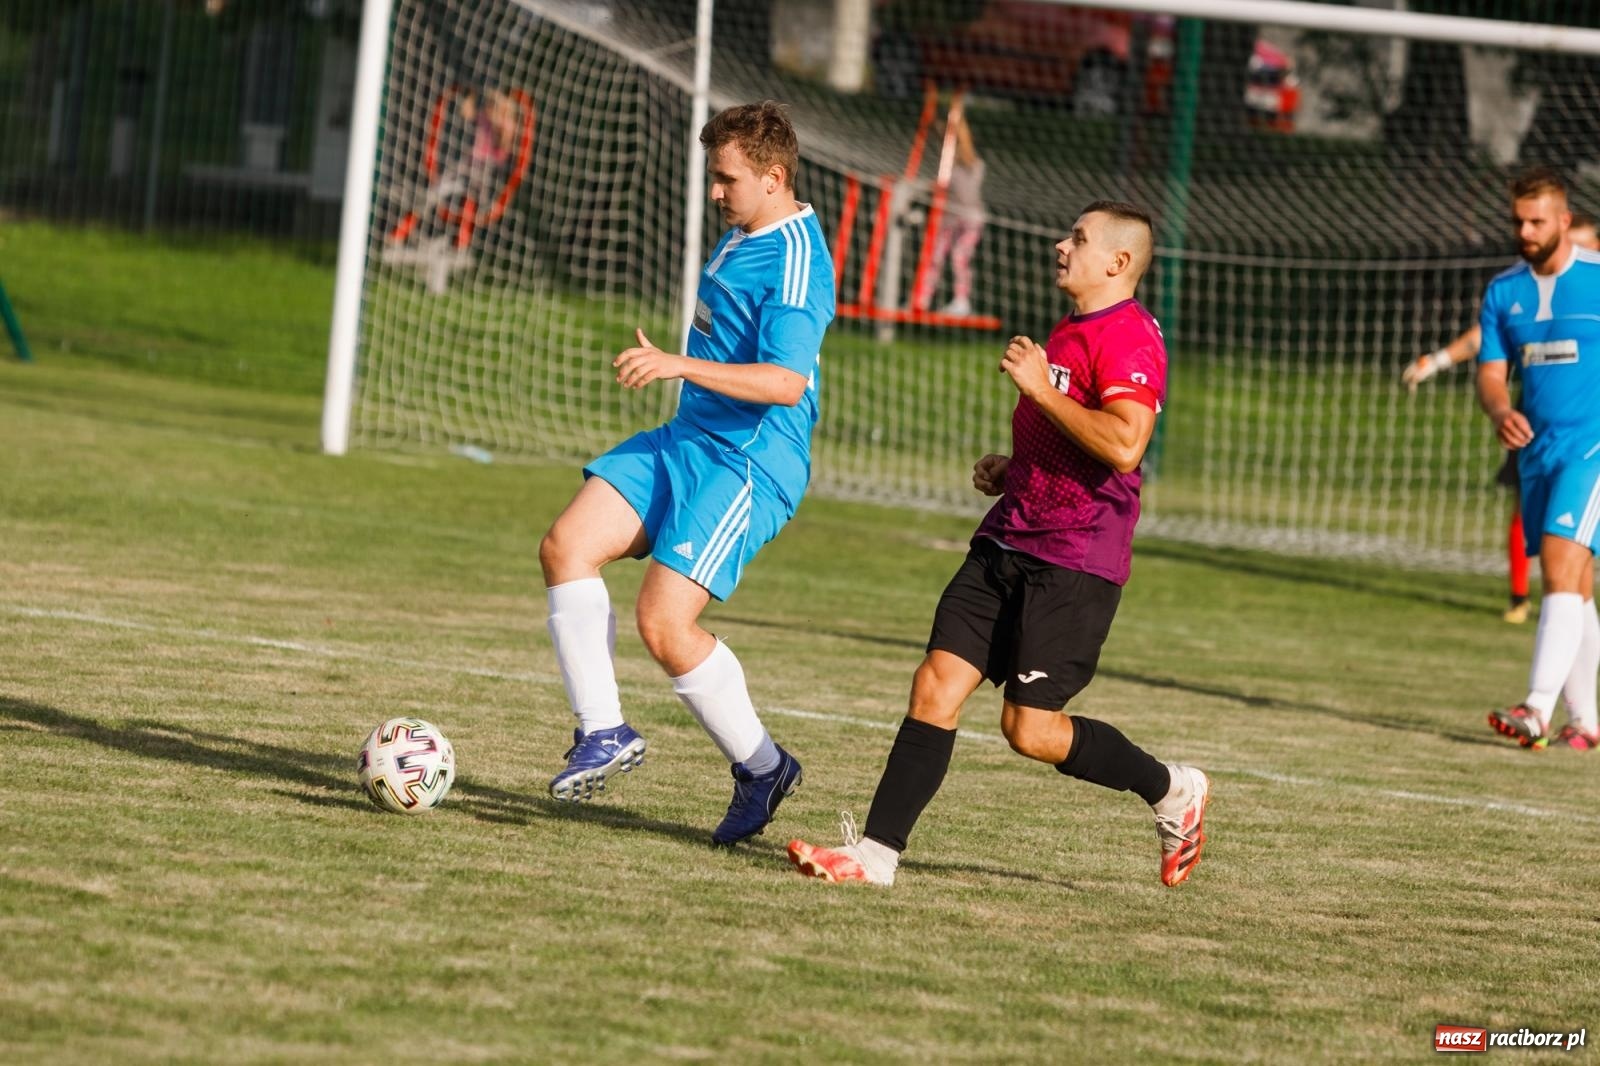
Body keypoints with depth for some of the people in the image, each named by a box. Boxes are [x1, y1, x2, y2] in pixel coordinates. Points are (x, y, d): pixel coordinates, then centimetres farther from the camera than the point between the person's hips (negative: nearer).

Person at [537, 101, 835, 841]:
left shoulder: (795, 261, -17)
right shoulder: (739, 239, 13)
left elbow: (787, 382, -28)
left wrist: (681, 364, -33)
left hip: (747, 466, -9)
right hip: (685, 441, 9)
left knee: (663, 621, -15)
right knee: (566, 546, -7)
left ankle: (761, 766, 4)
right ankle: (603, 732, -3)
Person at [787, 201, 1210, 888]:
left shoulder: (1129, 337, -13)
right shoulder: (1069, 333, 19)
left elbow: (1123, 445, -28)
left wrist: (1041, 388, -20)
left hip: (1076, 562, -9)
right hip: (1008, 545, 9)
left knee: (1030, 729, -7)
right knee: (937, 685, -3)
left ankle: (1172, 790, 14)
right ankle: (877, 851, -4)